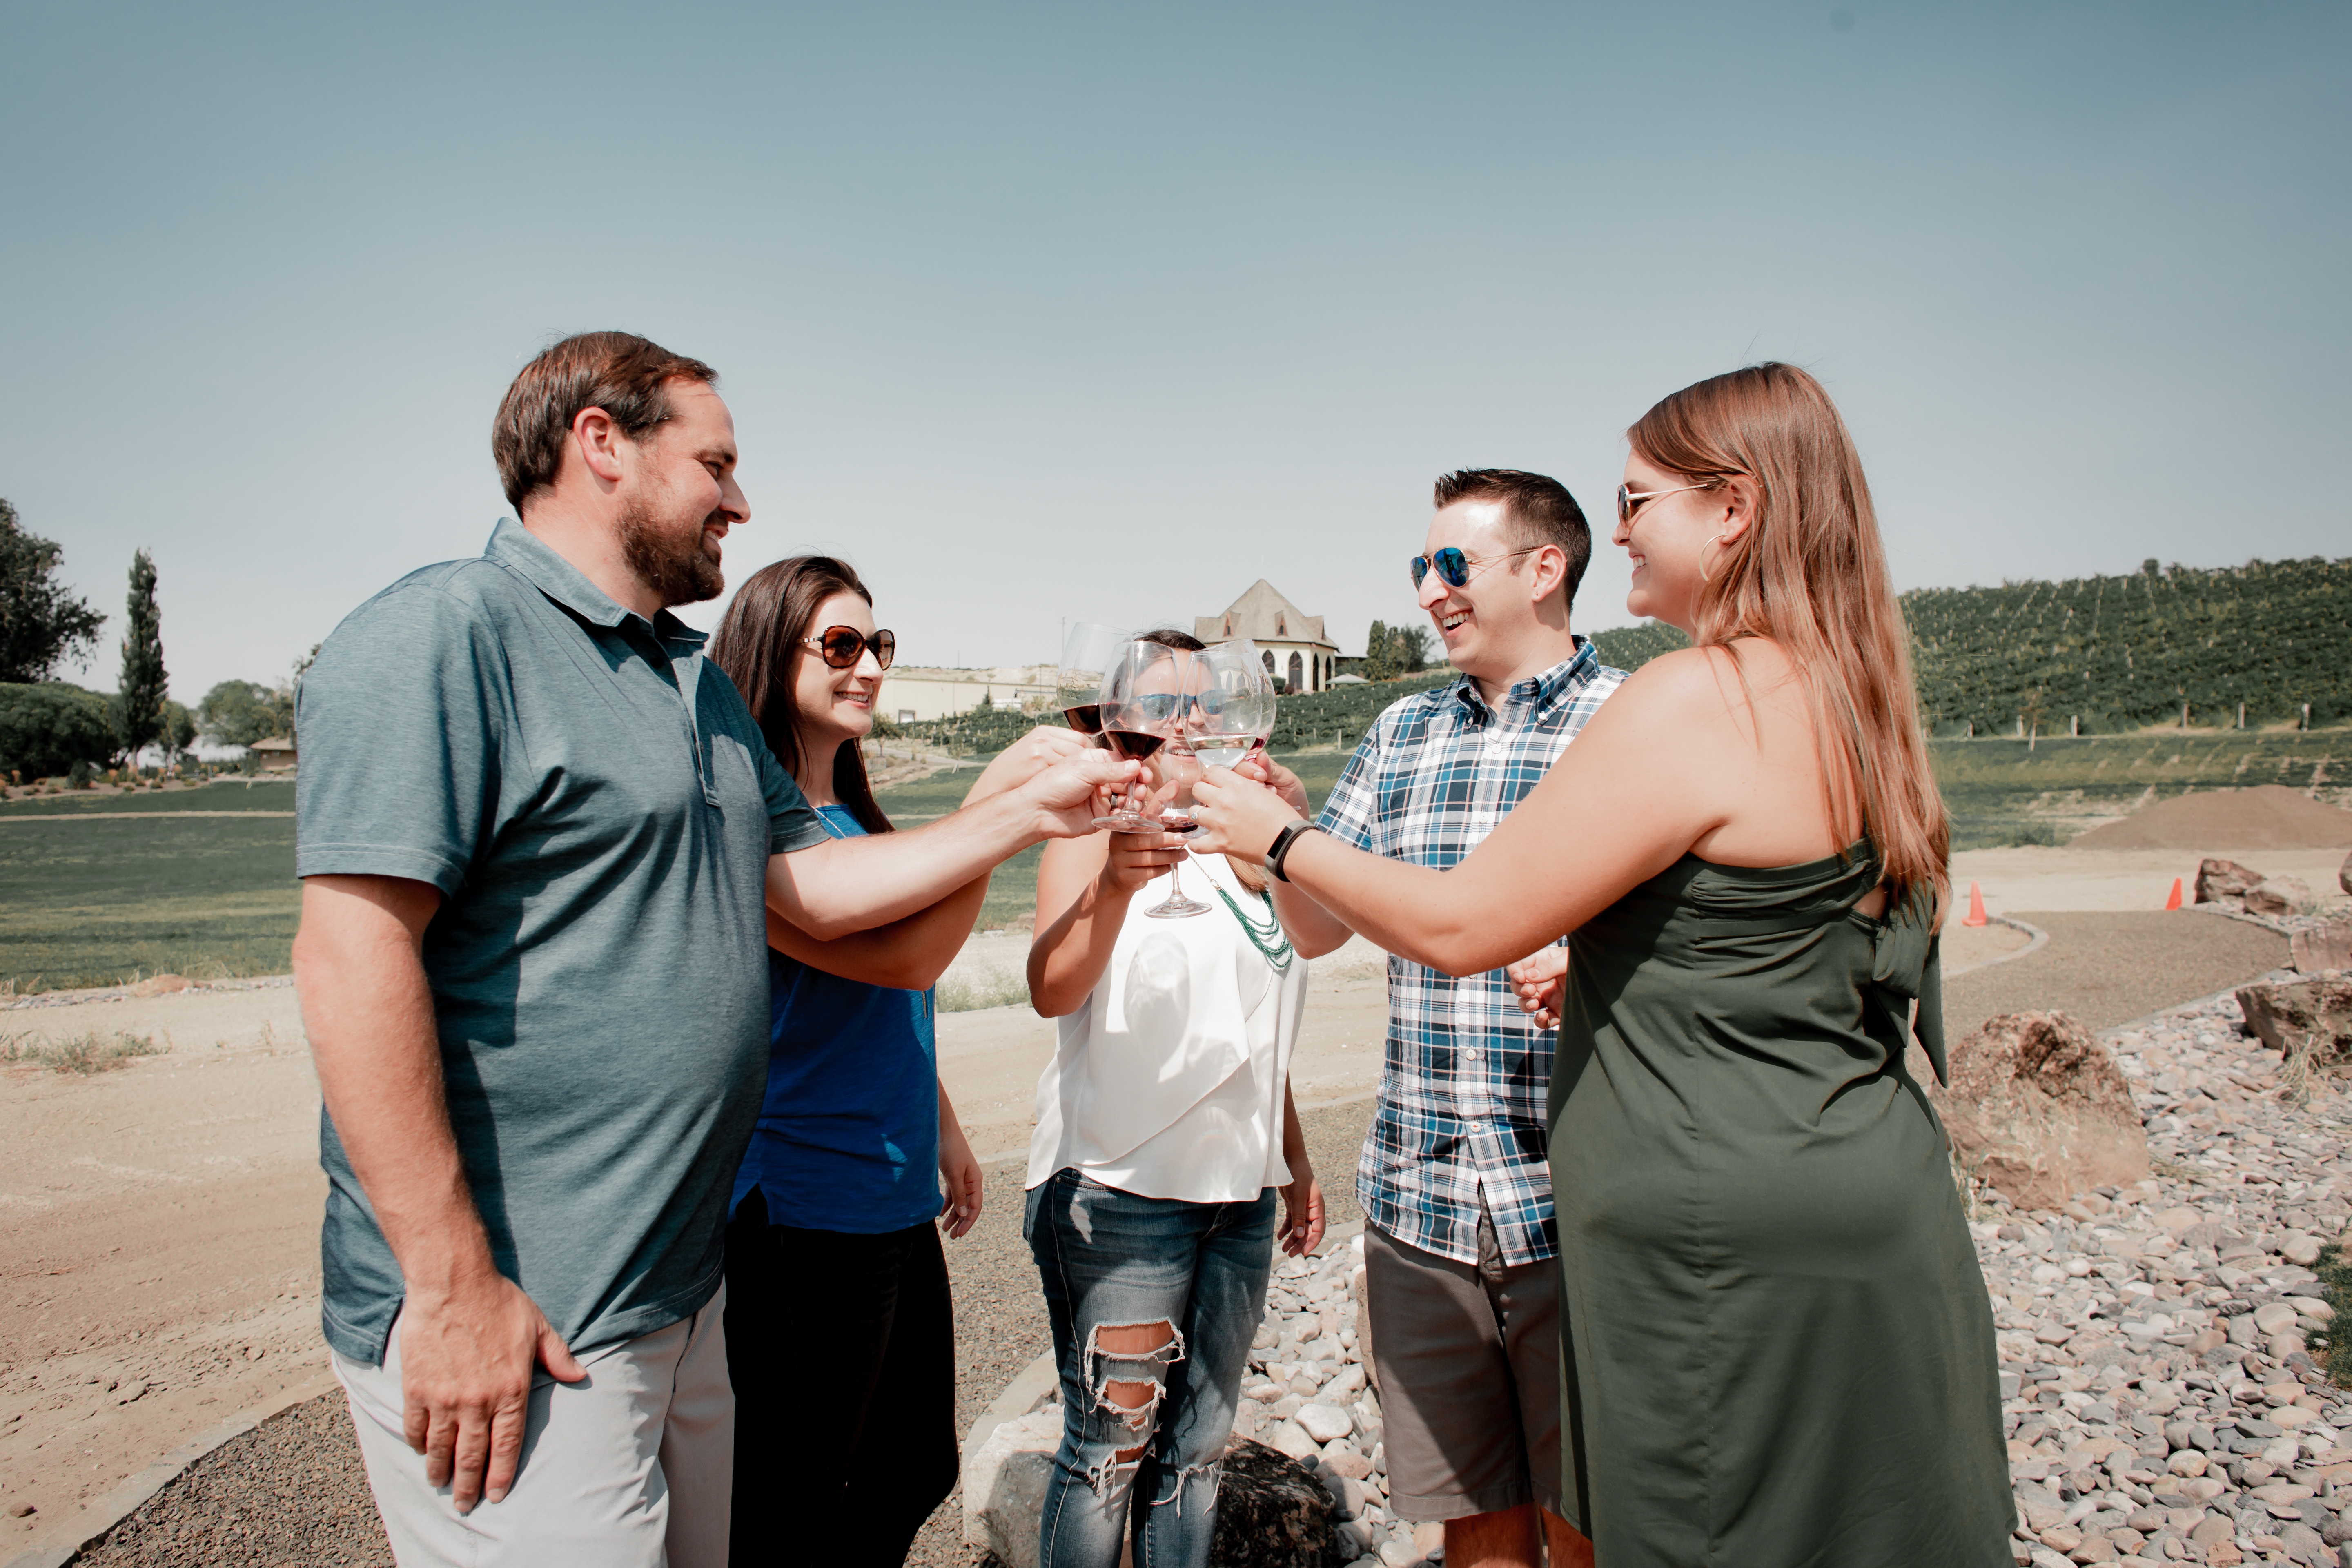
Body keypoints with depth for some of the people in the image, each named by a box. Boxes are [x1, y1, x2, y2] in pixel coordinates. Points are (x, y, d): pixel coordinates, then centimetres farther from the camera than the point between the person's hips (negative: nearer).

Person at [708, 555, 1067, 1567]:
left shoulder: (853, 815, 11)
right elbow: (900, 957, -29)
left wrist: (944, 1134, 22)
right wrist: (996, 797, -30)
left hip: (894, 1208, 9)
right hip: (800, 1218, -9)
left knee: (912, 1479, 22)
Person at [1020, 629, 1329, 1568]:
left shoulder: (1241, 846, 16)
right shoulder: (1097, 838, -5)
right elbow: (1052, 992, -24)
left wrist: (1294, 1161, 21)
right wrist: (1114, 883, -41)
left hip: (1239, 1188, 6)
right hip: (1120, 1188, -6)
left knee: (1198, 1445, 13)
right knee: (1111, 1446, 0)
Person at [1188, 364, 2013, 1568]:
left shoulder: (1692, 702, -21)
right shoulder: (1847, 698, 9)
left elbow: (1459, 926, -17)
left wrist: (1278, 839, -5)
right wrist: (1612, 974, 16)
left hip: (1732, 1254, -9)